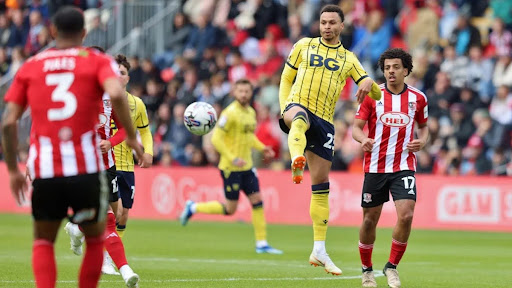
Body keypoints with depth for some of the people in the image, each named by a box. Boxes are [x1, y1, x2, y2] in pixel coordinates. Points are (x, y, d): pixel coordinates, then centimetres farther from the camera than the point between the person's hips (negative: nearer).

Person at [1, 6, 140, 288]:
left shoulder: (29, 67, 12)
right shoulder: (98, 61, 6)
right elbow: (116, 94, -16)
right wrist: (131, 136, -5)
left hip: (44, 169, 2)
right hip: (86, 167, -1)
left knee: (43, 241, 18)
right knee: (95, 240, 18)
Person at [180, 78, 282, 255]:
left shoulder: (251, 113, 9)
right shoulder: (230, 113, -16)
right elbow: (216, 139, -18)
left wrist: (262, 148, 7)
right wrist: (233, 159, -22)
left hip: (247, 167, 7)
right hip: (230, 168, -7)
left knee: (257, 201, 1)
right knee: (230, 209, 0)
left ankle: (261, 244, 6)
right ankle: (193, 208, 18)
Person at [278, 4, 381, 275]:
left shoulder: (348, 59, 15)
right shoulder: (304, 46, 12)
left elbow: (376, 94, 11)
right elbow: (286, 78, 17)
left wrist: (369, 84, -14)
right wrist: (284, 108, 0)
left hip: (324, 121, 3)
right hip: (297, 108, -3)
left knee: (321, 186, 3)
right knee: (301, 117, -43)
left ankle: (319, 251, 8)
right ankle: (297, 161, -74)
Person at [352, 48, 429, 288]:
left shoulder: (418, 98, 3)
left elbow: (423, 126, 18)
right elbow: (356, 127, -1)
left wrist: (421, 142, -3)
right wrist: (363, 139, -23)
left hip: (404, 166, 0)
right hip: (375, 166, 0)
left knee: (406, 215, -17)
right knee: (370, 220, 6)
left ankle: (392, 267, 0)